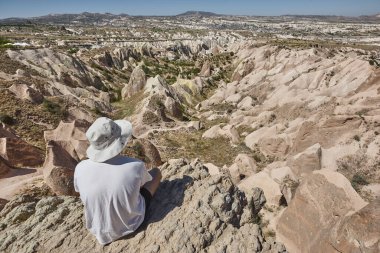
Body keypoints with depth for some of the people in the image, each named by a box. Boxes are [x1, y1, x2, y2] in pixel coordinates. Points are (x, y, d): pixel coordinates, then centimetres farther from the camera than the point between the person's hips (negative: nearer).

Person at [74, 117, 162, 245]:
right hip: (131, 224, -2)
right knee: (156, 172, 12)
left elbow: (80, 192, 0)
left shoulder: (81, 168, -23)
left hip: (98, 230, 3)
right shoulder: (136, 166, -30)